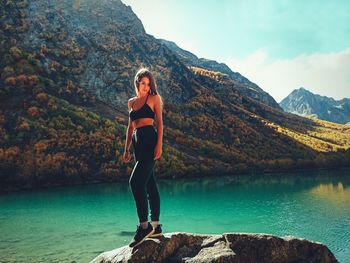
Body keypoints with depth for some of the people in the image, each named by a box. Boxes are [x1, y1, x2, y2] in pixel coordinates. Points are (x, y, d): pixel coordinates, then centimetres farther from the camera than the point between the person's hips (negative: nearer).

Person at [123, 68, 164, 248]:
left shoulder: (154, 98, 4)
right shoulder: (131, 102, 20)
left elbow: (160, 122, -2)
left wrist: (159, 144, -13)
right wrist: (127, 149, 18)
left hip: (150, 140, -6)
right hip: (138, 142, 7)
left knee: (136, 181, -18)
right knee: (149, 183, 7)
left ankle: (144, 225, -14)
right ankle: (156, 226, 13)